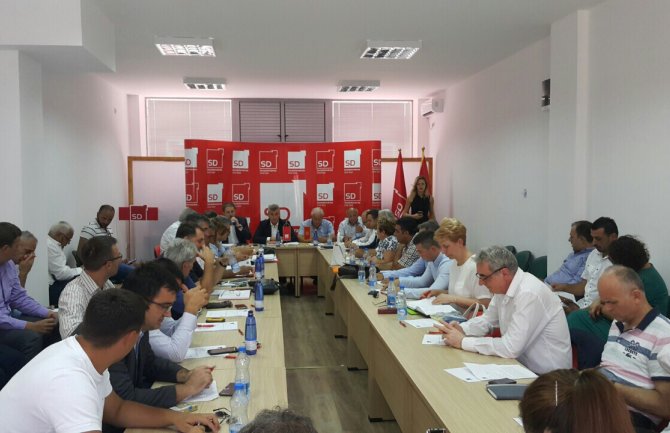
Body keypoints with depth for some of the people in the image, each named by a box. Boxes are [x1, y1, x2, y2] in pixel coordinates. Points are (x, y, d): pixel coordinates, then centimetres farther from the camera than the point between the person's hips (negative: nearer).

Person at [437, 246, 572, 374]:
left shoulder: (529, 294, -26)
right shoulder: (503, 287, 1)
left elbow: (510, 348, -29)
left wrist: (463, 342, -21)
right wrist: (461, 328, -4)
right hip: (522, 363, 7)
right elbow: (488, 320, 16)